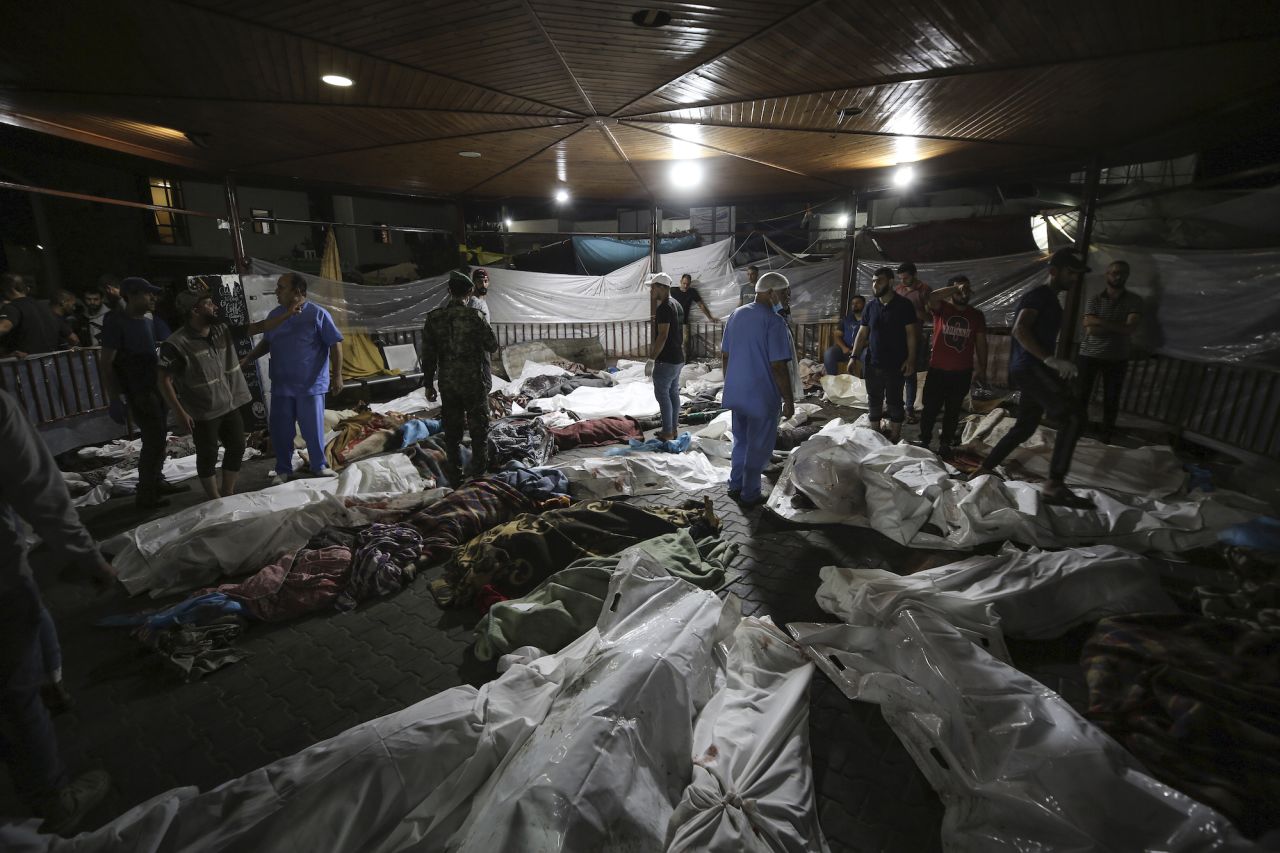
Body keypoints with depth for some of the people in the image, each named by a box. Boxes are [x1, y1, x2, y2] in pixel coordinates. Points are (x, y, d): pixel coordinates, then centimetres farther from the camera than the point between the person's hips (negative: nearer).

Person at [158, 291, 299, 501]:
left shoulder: (223, 330, 0)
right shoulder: (176, 344, -17)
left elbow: (258, 327, 4)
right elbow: (164, 381, -14)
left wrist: (288, 313, -2)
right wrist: (179, 412, -18)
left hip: (230, 405, 6)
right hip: (203, 413, -6)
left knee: (237, 448, 15)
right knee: (208, 457, 7)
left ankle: (228, 494, 33)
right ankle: (215, 500, 24)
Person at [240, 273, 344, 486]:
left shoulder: (317, 314, -9)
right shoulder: (274, 315, 8)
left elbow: (335, 345, -9)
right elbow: (266, 343, 21)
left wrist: (337, 375, -14)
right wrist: (247, 359, 10)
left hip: (311, 384, -5)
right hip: (281, 385, 5)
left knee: (313, 428, 5)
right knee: (280, 430, 9)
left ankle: (318, 466, 23)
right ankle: (283, 470, 24)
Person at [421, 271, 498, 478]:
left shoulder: (434, 318, 0)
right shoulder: (473, 315, -13)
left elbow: (428, 354, 3)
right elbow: (492, 346, -6)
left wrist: (428, 383, 11)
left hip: (447, 383, 4)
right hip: (474, 381, -4)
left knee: (452, 428, 14)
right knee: (479, 428, 7)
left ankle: (455, 472, 22)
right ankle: (479, 472, 10)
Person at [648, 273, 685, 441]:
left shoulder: (664, 307, -18)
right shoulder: (678, 304, 13)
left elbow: (663, 336, -22)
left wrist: (653, 354, -14)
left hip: (666, 360, -10)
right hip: (678, 358, 10)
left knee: (662, 394, -4)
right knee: (674, 392, 13)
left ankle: (667, 433, 0)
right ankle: (673, 429, 20)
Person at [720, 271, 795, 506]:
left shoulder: (735, 315, 5)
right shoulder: (774, 322, -17)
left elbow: (725, 356, 10)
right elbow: (778, 367, -19)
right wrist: (789, 400, -10)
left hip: (736, 394, 7)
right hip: (762, 397, -7)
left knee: (740, 441, 22)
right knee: (758, 447, 8)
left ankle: (735, 486, 30)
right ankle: (749, 495, 19)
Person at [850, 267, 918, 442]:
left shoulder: (903, 305, -5)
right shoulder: (870, 307, 6)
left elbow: (911, 333, -6)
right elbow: (862, 333, 8)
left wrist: (911, 359, -12)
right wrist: (854, 357, 0)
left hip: (896, 365, -4)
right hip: (873, 364, 4)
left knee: (894, 402, 3)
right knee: (874, 402, 10)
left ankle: (894, 438, 14)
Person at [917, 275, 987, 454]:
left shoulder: (976, 315, 6)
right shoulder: (941, 308, -2)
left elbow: (981, 343, 9)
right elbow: (932, 297, -25)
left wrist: (982, 369, 8)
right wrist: (956, 288, -29)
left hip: (962, 373, 2)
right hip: (938, 370, -2)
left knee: (953, 411, 11)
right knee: (930, 408, 3)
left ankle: (946, 443, 23)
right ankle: (924, 441, 19)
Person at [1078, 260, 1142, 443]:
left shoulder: (1134, 300, 2)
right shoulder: (1095, 300, 1)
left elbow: (1130, 329, -12)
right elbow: (1089, 329, -10)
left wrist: (1100, 323, -15)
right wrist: (1117, 328, -15)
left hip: (1117, 359, 1)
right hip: (1089, 355, -1)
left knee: (1111, 401, 6)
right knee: (1082, 396, 0)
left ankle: (1106, 438, 18)